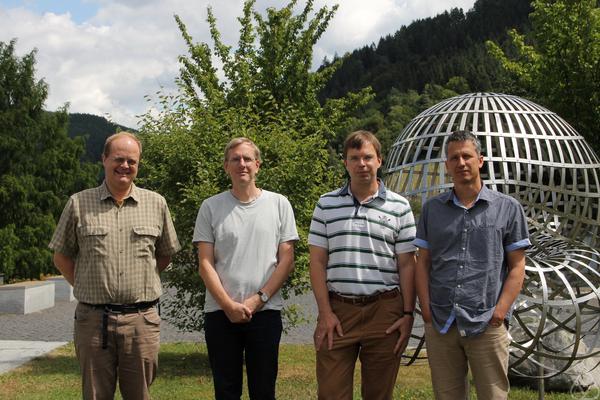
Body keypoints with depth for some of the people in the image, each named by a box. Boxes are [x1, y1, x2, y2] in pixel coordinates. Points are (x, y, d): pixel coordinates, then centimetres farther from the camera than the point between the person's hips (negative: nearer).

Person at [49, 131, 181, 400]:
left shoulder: (156, 204, 7)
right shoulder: (79, 204, 3)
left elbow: (165, 254, 17)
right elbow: (62, 257, 10)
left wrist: (140, 283, 9)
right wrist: (88, 287, 3)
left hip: (142, 319, 1)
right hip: (93, 319, -1)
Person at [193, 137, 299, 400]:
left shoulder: (279, 204, 5)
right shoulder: (211, 207, 5)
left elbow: (286, 260, 2)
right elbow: (205, 264, 1)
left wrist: (258, 300, -8)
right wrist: (228, 304, -10)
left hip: (266, 311, 0)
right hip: (220, 312, 0)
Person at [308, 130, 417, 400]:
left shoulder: (399, 206, 5)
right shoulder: (326, 205, 6)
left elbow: (407, 264, 5)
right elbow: (317, 262, 4)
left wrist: (408, 314, -2)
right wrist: (325, 313, -3)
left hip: (384, 310, 0)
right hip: (337, 310, 0)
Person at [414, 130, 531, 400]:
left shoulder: (508, 208, 3)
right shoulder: (432, 209, 10)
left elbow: (517, 267, 1)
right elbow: (423, 263, 10)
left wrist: (499, 313, -9)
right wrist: (426, 310, -1)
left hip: (487, 326, -2)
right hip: (439, 325, 2)